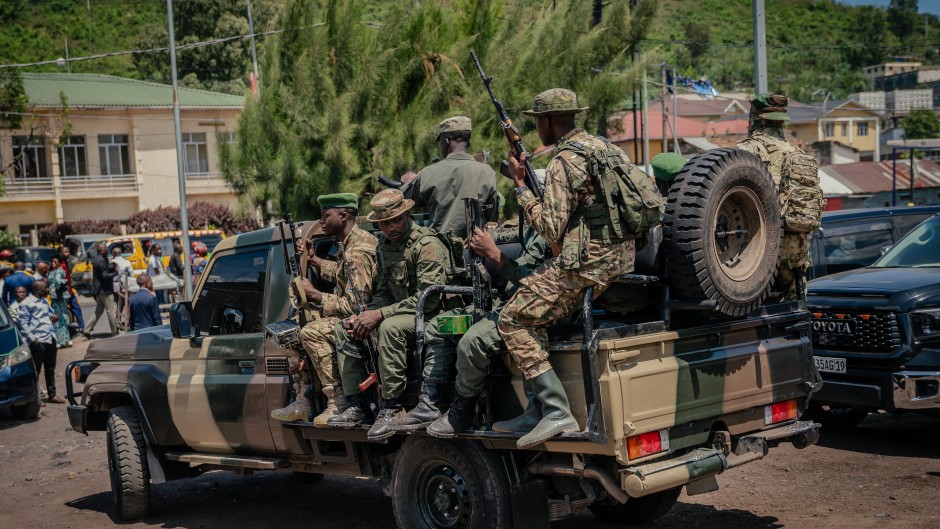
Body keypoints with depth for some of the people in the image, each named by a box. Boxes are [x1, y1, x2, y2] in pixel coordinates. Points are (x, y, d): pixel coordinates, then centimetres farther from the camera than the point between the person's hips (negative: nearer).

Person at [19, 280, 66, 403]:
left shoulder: (44, 301, 18)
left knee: (50, 369, 14)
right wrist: (33, 339, -19)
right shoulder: (26, 304, -7)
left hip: (50, 339, 8)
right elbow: (23, 323, -11)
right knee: (36, 370, -3)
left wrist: (54, 317, 8)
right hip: (38, 342, -8)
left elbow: (51, 313, 32)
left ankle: (52, 394, 22)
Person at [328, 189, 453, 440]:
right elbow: (383, 292, 17)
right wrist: (368, 315, -6)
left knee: (390, 327, -36)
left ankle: (391, 407, -28)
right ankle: (356, 403, -2)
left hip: (434, 316, -9)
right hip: (401, 315, 9)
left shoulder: (427, 245, -17)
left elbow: (429, 298, -24)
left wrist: (381, 314, -24)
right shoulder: (385, 247, 10)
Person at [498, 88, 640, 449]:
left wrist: (521, 187, -7)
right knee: (534, 309, 23)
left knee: (513, 320, -6)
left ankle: (556, 412, -14)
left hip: (587, 266, -10)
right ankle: (542, 401, 17)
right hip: (623, 258, 10)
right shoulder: (604, 147, 16)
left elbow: (551, 229, -15)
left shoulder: (562, 164, -12)